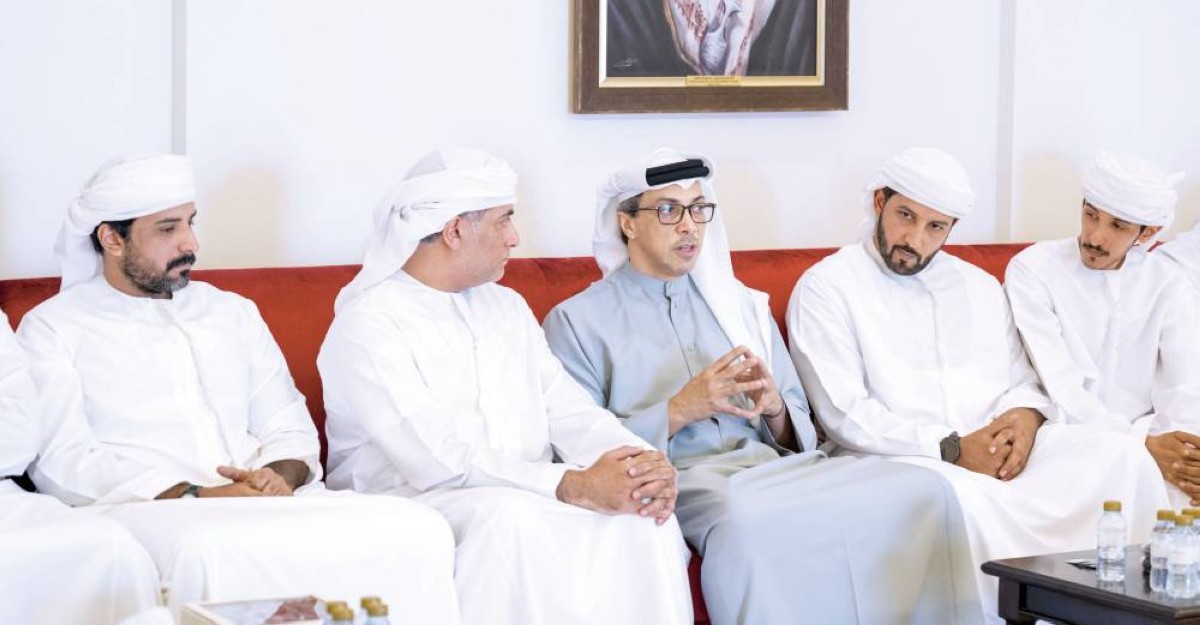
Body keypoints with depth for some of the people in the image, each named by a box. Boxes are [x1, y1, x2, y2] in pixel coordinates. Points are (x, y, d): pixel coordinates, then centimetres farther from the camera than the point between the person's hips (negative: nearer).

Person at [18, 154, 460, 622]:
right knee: (208, 551, -44)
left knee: (418, 530, -24)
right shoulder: (52, 329, 9)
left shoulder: (232, 312, 25)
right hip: (145, 511, -5)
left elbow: (291, 430, 20)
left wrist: (280, 475, -6)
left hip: (266, 500, 5)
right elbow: (62, 463, -5)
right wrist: (193, 496, -16)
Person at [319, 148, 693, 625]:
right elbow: (441, 461, -19)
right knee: (508, 518, -36)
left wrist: (645, 463, -14)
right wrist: (574, 486, -27)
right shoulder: (366, 326, -8)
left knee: (645, 517, -21)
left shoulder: (507, 307, 18)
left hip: (529, 502, 6)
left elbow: (568, 411, 8)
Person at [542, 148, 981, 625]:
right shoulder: (577, 322, 9)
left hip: (774, 468, 5)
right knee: (746, 518, -42)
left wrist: (775, 410, -2)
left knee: (923, 492, -24)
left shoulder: (743, 306, 24)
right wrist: (677, 412, -12)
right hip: (676, 483, -4)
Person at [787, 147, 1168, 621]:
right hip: (893, 459, -5)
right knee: (963, 496, -40)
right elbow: (845, 415, -9)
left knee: (1120, 455, -18)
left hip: (996, 451, 6)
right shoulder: (825, 288, 1)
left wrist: (1025, 414, -6)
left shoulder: (979, 287, 21)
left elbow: (1023, 381, 20)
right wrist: (951, 449, -16)